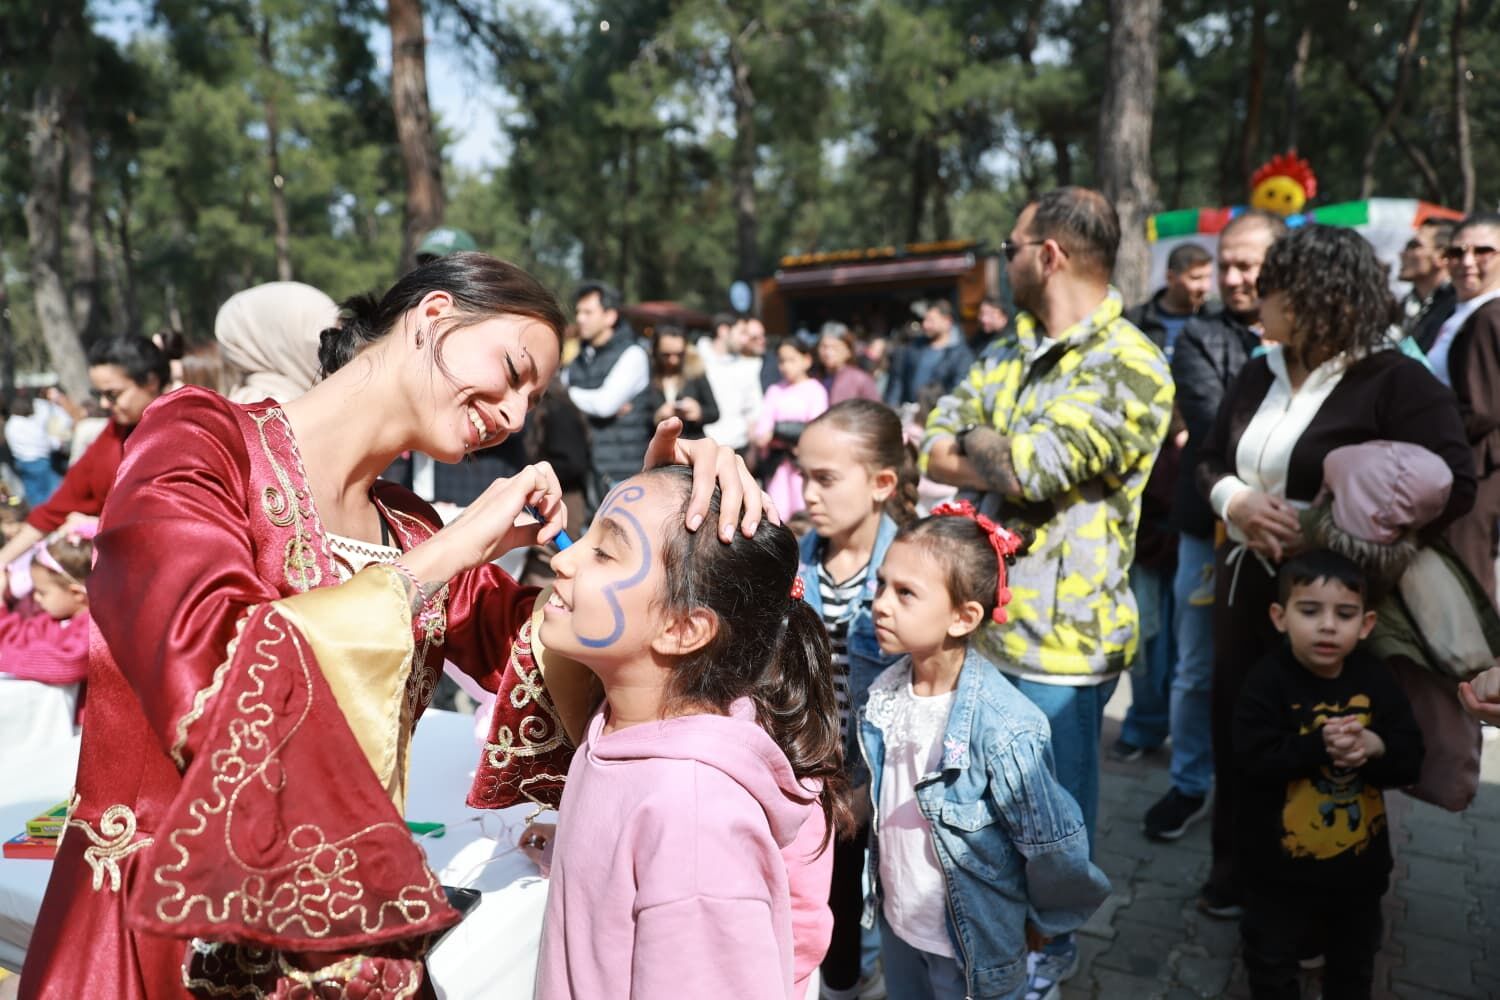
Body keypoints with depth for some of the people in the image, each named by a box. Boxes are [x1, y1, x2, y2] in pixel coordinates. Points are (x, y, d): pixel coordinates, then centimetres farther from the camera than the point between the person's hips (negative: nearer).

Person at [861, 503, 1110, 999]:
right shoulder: (885, 693, -11)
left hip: (975, 948, -5)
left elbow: (1054, 846, -20)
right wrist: (883, 889, 14)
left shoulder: (1004, 728, -30)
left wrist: (1043, 922, -5)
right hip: (896, 925, 5)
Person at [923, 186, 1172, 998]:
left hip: (1058, 634, -7)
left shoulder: (1130, 367, -16)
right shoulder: (1010, 353, 10)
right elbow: (931, 449, 4)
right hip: (978, 617, 7)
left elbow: (1028, 469, -26)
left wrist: (976, 445, -6)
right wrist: (1010, 465, -14)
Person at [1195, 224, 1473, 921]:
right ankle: (1237, 875, 32)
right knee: (1236, 729, 13)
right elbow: (1210, 459, 13)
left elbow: (1454, 487, -18)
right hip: (1245, 582, 6)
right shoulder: (1261, 373, 8)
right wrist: (1236, 502, -9)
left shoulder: (1396, 381, -12)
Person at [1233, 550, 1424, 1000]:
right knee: (1272, 961, 17)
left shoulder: (1376, 680, -8)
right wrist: (1319, 745, -35)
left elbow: (1410, 761, -9)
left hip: (1359, 861, 4)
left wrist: (1376, 748, -30)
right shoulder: (1268, 681, -20)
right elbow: (1254, 759, -27)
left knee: (1354, 962, 28)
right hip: (1281, 865, -3)